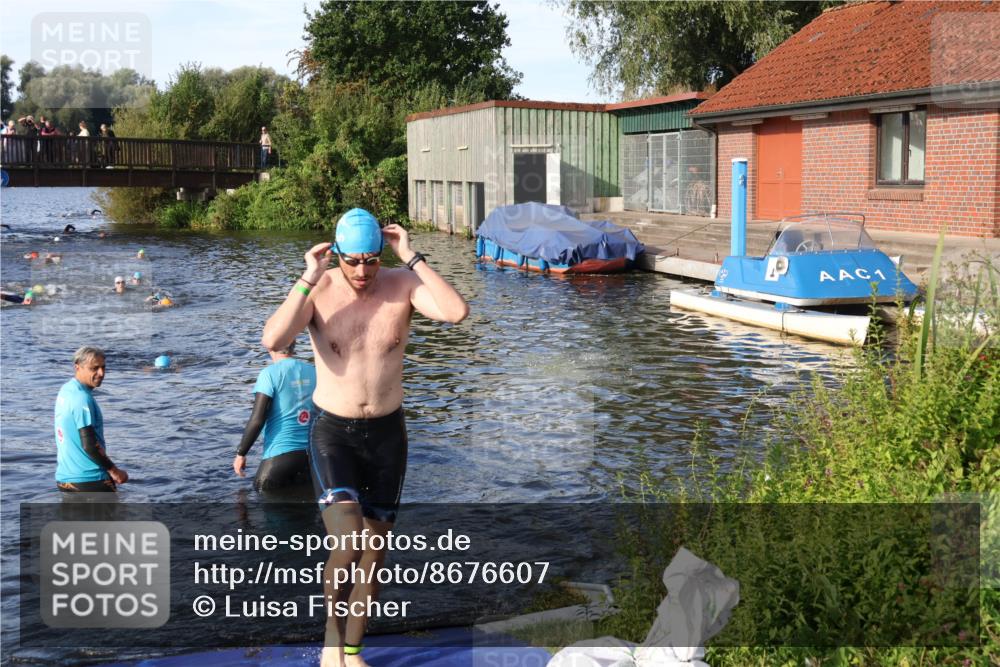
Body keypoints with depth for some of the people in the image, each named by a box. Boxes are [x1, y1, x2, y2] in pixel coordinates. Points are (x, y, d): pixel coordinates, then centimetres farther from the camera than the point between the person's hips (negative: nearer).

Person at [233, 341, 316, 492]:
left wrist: (241, 453, -3)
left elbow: (257, 420, -13)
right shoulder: (313, 371, 6)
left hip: (280, 452, -5)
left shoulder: (270, 374, -10)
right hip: (312, 452, 5)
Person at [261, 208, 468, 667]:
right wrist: (308, 279, -27)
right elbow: (272, 341, -26)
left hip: (387, 432, 3)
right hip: (332, 432, -2)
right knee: (347, 543, -21)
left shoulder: (402, 284, -8)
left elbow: (457, 312, -25)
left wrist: (411, 257, -23)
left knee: (374, 551, 12)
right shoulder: (318, 290, -11)